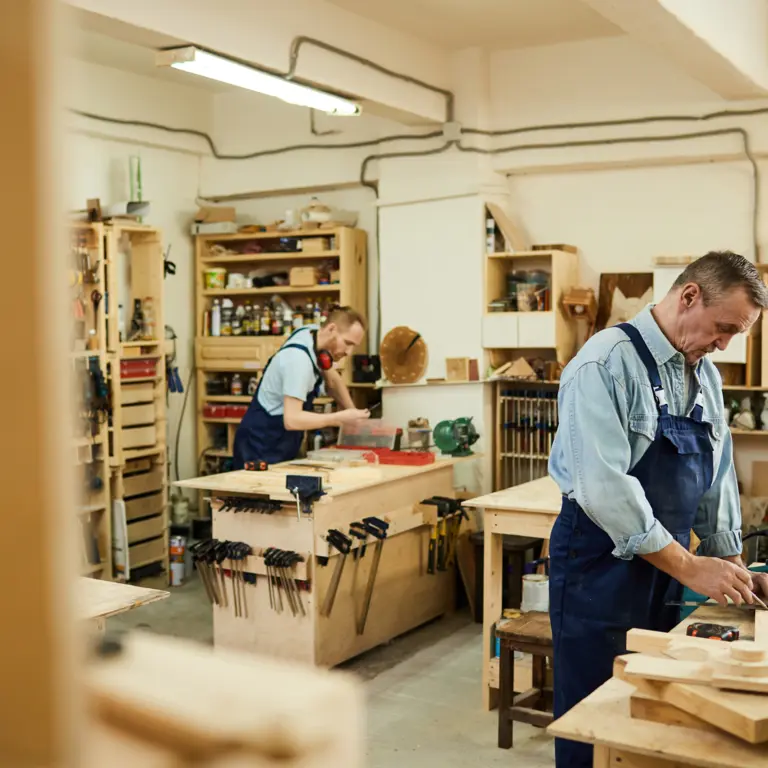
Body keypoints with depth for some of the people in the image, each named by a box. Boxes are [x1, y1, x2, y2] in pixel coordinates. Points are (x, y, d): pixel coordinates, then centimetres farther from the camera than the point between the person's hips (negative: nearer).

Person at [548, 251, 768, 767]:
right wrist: (689, 567, -24)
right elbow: (603, 487, -26)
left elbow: (717, 479, 15)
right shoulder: (607, 365, -18)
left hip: (664, 569, 7)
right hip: (601, 569, -7)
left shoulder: (707, 377, 9)